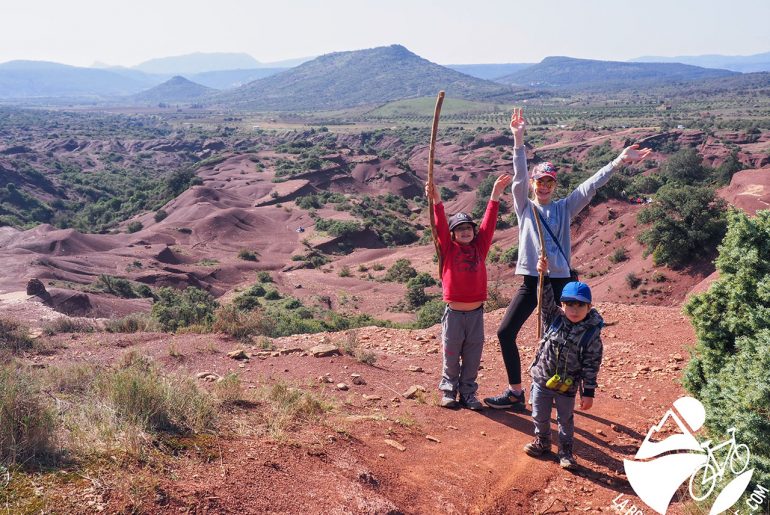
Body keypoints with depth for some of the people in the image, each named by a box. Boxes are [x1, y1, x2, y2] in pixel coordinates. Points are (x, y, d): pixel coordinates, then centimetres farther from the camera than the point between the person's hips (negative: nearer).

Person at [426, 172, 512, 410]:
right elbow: (441, 225, -12)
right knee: (451, 355, 8)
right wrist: (436, 199, -25)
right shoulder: (449, 249, -1)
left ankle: (468, 393, 22)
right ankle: (448, 391, 23)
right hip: (454, 312, -2)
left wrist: (495, 194, -5)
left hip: (476, 312, 3)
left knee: (473, 357, 10)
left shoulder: (479, 247, 5)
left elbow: (488, 223, 1)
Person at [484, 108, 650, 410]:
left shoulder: (564, 208, 8)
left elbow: (591, 185, -1)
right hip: (531, 281, 1)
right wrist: (518, 140, -18)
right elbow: (519, 176, -6)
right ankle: (515, 393, 8)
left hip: (560, 281, 0)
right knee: (506, 332, -4)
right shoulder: (525, 206, 7)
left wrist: (619, 161, -11)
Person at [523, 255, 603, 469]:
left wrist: (588, 392, -10)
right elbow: (546, 299, -14)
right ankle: (542, 441, 41)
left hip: (567, 386, -3)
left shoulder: (592, 334, -14)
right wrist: (544, 274, -27)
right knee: (540, 415, 16)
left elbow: (591, 366, -11)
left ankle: (565, 450, 32)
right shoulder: (554, 319, -6)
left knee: (566, 419, 12)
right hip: (542, 379, 3)